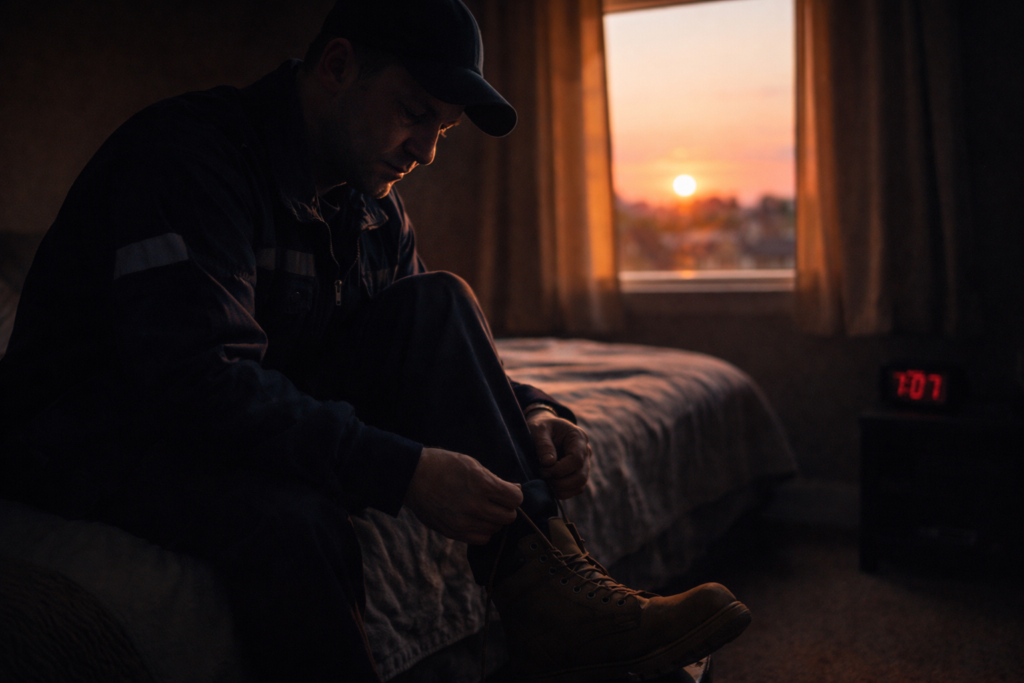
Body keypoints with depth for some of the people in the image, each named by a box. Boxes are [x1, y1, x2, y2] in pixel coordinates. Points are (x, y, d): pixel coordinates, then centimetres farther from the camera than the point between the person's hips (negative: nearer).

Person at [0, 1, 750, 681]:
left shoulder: (376, 209, 3)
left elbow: (431, 354, 8)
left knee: (438, 302, -14)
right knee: (296, 519, -39)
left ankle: (551, 600, -24)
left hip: (269, 411, 7)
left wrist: (527, 415, -14)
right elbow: (193, 378, -33)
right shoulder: (189, 152, -22)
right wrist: (405, 470, -36)